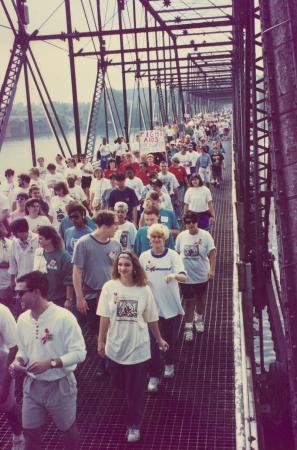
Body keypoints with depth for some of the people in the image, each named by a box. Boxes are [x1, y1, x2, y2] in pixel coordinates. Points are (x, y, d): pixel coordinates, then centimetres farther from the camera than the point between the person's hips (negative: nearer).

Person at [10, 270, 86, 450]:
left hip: (60, 385, -5)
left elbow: (79, 353, -20)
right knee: (30, 431, 15)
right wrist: (18, 361, -10)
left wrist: (50, 363, -28)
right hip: (32, 385, 5)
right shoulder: (22, 319, -3)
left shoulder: (64, 317, -21)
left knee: (68, 428, 16)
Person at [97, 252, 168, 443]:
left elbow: (152, 318, 1)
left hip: (138, 346, -1)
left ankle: (134, 425, 25)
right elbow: (105, 317, -5)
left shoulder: (144, 289, -10)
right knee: (120, 383, 19)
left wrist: (159, 339, 9)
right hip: (115, 346, 1)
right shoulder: (109, 287, -11)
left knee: (136, 389, 7)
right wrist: (101, 341, -2)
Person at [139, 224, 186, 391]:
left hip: (172, 305, 0)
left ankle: (170, 364, 42)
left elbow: (184, 277, -19)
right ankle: (154, 376, 9)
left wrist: (174, 276, -40)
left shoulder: (173, 255, -7)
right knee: (153, 341, -3)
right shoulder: (144, 256, 0)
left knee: (171, 339, 15)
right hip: (152, 305, 1)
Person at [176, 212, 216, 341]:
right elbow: (176, 253, 7)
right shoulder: (181, 236, -4)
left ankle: (199, 319, 43)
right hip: (186, 276, 0)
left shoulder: (205, 235, -11)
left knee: (200, 299, 19)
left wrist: (212, 269, -22)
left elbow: (212, 252, -13)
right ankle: (188, 327, 12)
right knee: (188, 301, 3)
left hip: (202, 275, 0)